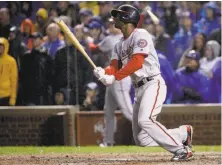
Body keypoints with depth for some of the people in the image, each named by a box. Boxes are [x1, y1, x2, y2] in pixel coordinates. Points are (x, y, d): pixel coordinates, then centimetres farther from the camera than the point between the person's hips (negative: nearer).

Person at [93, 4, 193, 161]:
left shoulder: (140, 35, -9)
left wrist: (114, 77, -26)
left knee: (145, 120, -31)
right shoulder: (119, 45, 17)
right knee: (141, 139, 3)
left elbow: (137, 62, -21)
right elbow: (114, 67, 5)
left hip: (153, 84, -9)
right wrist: (103, 73, -18)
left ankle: (181, 150, -24)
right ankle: (183, 133, 18)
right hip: (139, 89, 9)